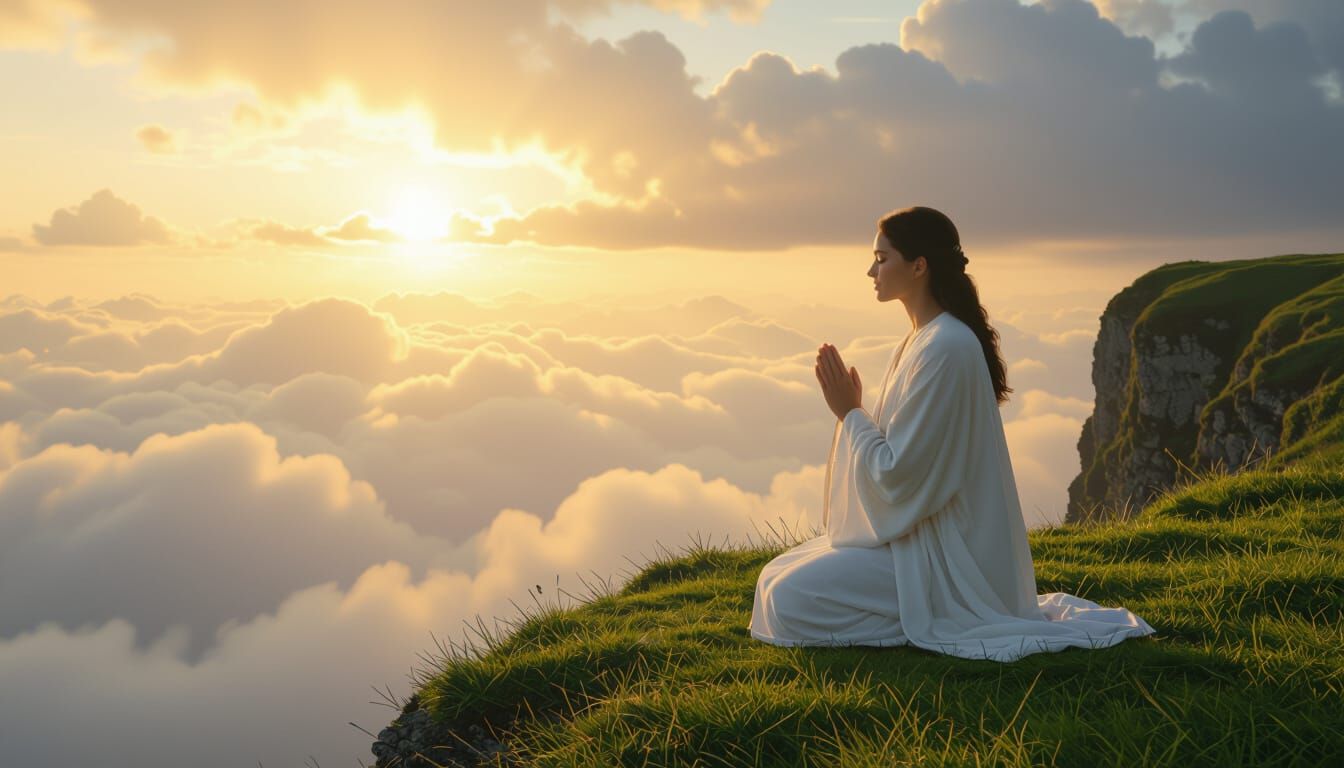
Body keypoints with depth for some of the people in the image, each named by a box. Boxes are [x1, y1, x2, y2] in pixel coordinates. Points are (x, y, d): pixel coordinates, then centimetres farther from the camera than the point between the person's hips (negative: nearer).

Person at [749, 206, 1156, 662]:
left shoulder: (944, 348, -22)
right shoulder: (921, 340, 10)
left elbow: (897, 472, -22)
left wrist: (849, 412, -11)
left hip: (940, 552, -10)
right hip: (916, 530, 10)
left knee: (789, 602, -16)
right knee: (775, 580, 8)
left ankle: (928, 623, -5)